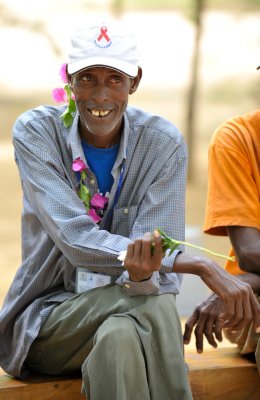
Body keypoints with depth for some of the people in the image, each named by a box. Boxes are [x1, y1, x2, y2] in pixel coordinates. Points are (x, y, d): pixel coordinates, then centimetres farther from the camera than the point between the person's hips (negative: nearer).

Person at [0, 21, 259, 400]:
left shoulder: (163, 142, -7)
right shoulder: (35, 131, -10)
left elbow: (150, 276, -13)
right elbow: (74, 240, -23)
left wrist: (142, 271, -41)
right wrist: (199, 265, -32)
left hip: (129, 305, 1)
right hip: (48, 315, -1)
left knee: (119, 337, -36)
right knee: (154, 307, -31)